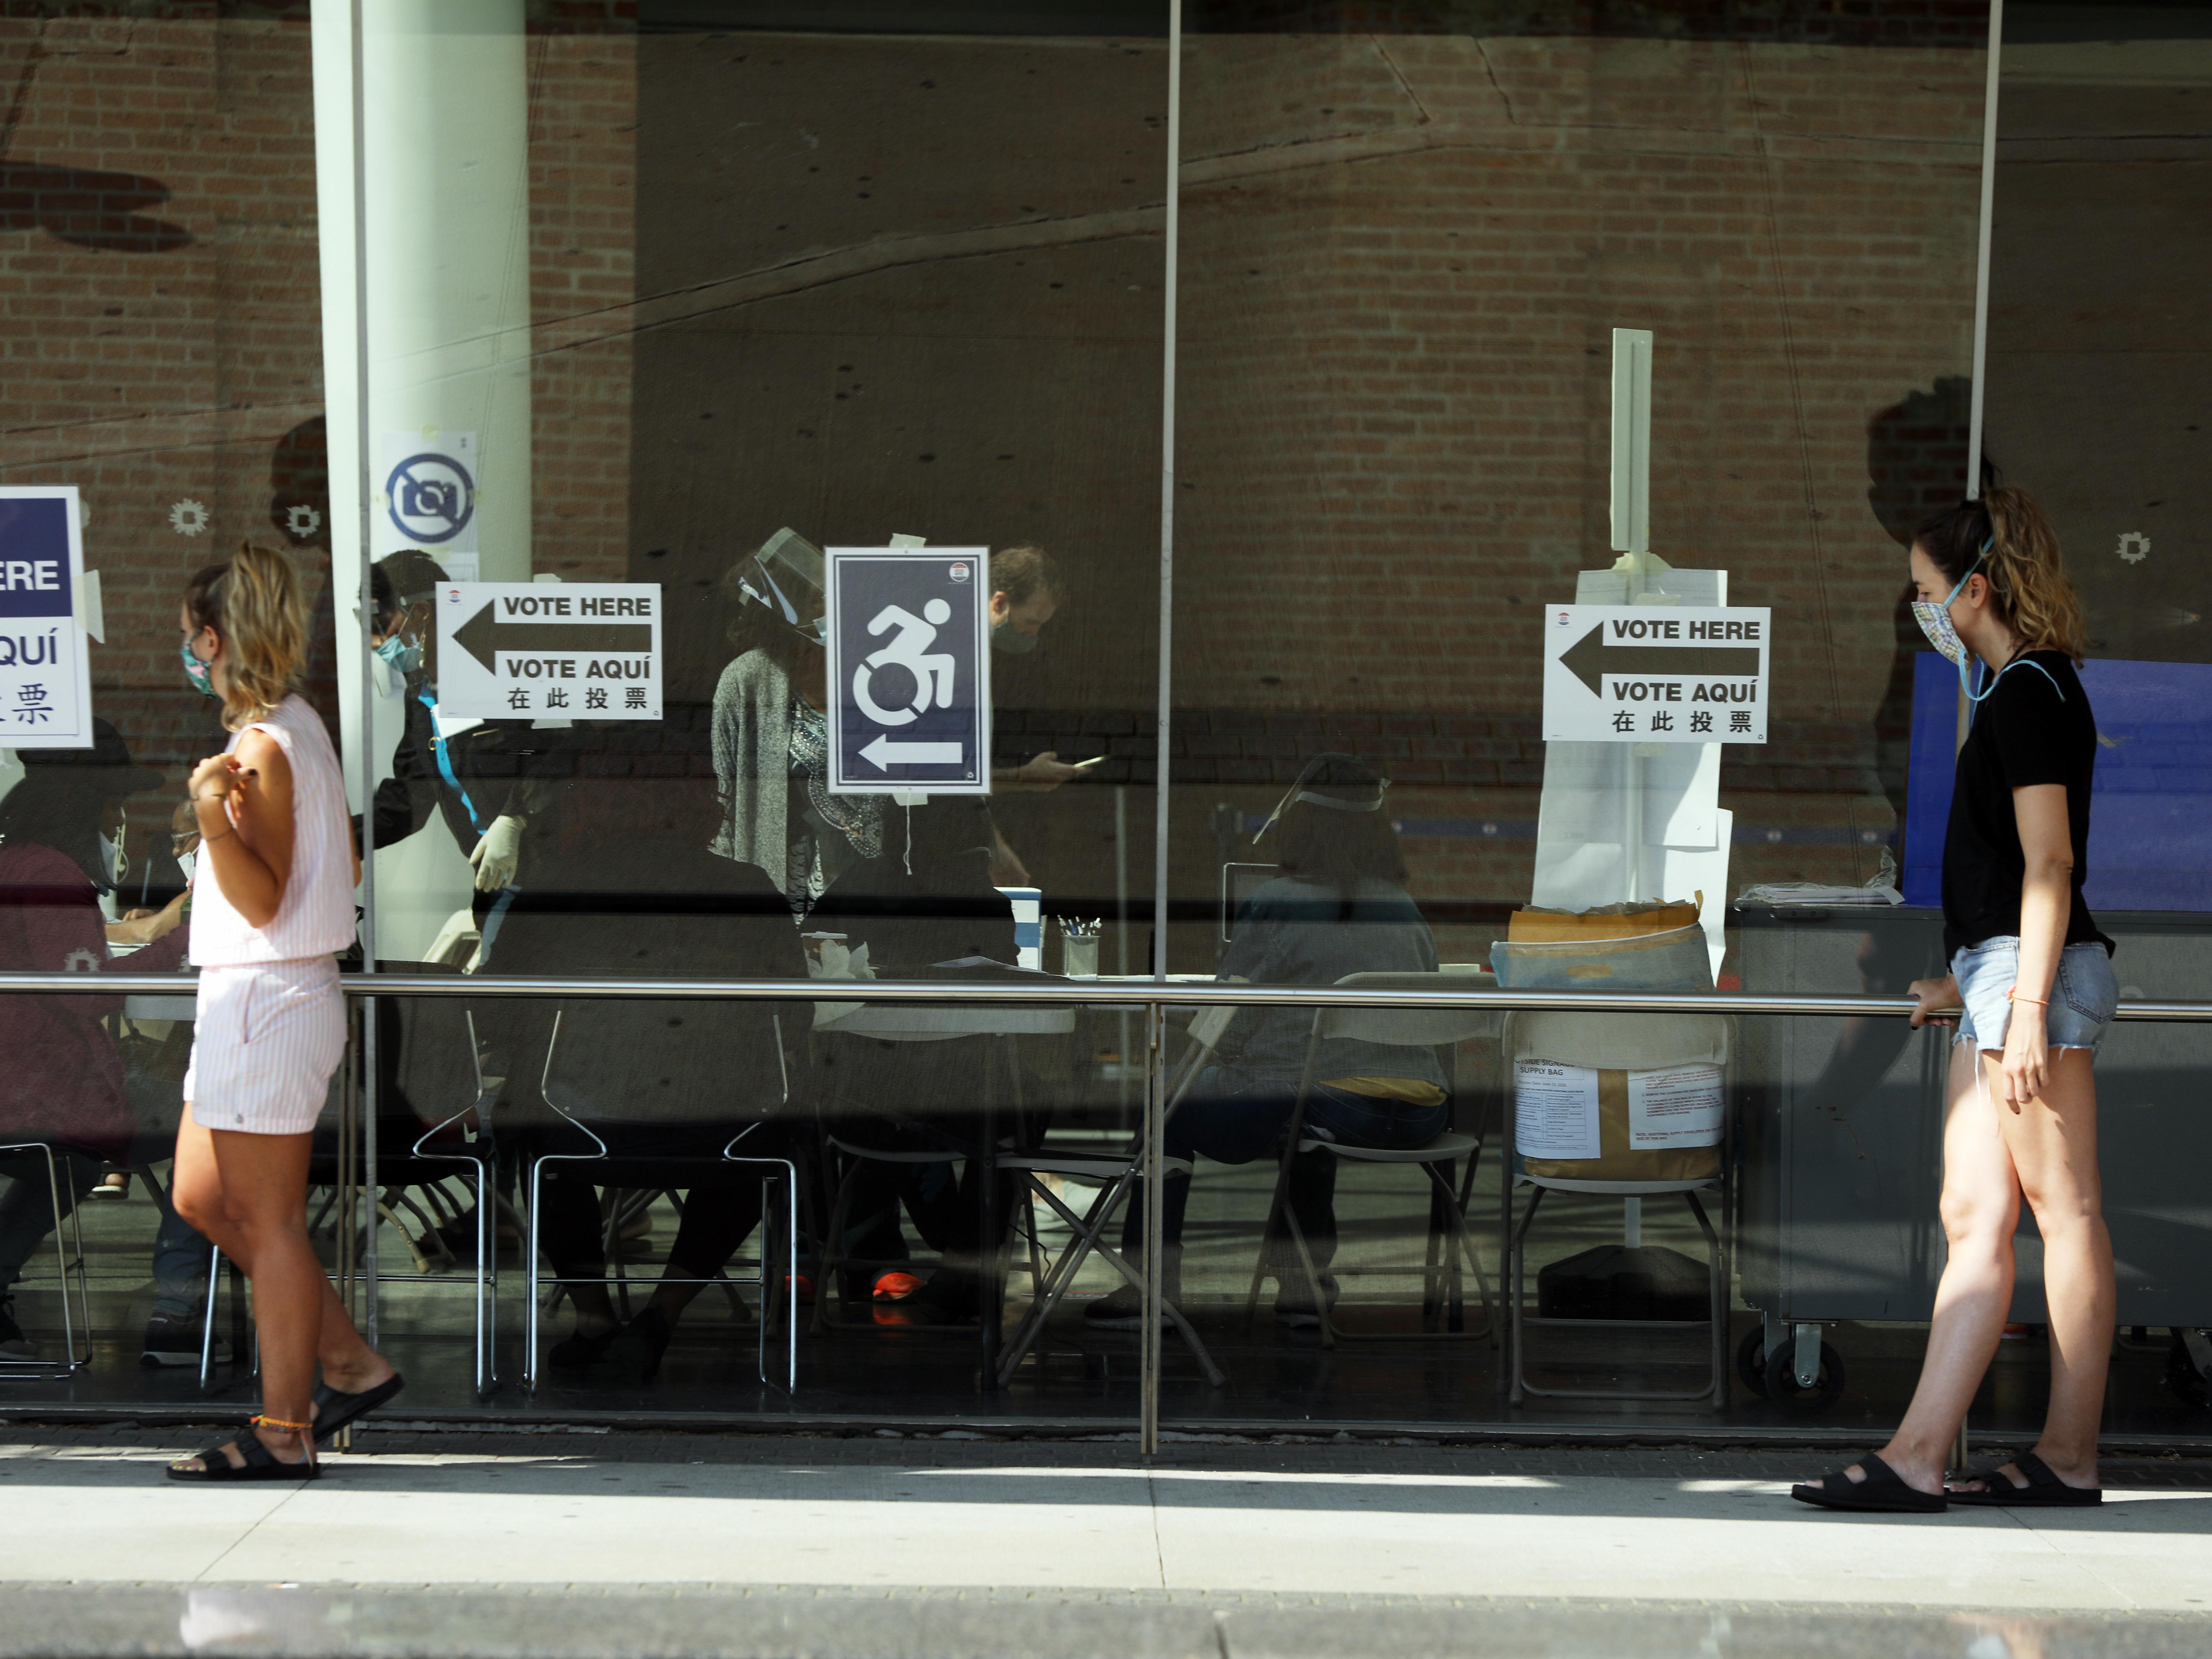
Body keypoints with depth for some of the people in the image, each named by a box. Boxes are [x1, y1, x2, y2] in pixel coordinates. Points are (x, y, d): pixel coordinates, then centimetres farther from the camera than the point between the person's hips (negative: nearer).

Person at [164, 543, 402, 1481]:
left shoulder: (261, 747, -17)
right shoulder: (300, 727, 11)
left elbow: (262, 901, -18)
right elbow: (344, 869, 17)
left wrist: (216, 821, -34)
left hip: (267, 1003, -10)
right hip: (246, 1001, 10)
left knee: (267, 1220, -2)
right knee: (202, 1199, 16)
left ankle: (284, 1434, 6)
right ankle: (349, 1362, 21)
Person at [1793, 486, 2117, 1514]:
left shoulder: (2028, 690, -10)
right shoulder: (2020, 689, 19)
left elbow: (2050, 863, -17)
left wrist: (2027, 1005, -21)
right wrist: (1968, 983, 29)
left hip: (2033, 974, -10)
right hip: (2005, 975, 10)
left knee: (2064, 1211, -3)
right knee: (1972, 1218, 4)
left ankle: (2069, 1457, 3)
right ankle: (1918, 1457, 2)